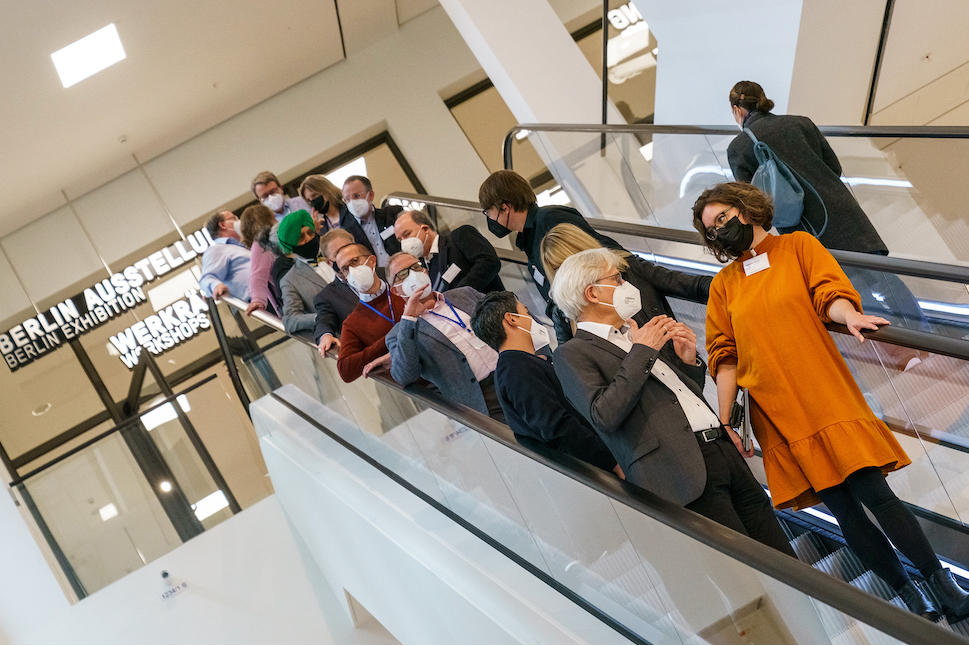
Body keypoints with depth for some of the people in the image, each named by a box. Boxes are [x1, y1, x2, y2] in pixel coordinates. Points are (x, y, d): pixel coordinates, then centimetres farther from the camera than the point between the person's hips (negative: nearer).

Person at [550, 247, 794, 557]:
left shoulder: (636, 336, 25)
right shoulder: (572, 354, 0)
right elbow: (604, 416, -16)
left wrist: (688, 361, 10)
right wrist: (642, 352, -9)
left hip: (724, 450, 8)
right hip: (683, 472, -8)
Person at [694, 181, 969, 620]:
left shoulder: (798, 246, 10)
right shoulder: (723, 285, 14)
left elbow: (829, 292, -6)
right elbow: (726, 358, 10)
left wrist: (848, 315, -29)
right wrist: (723, 423, 3)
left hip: (828, 396, -2)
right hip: (776, 414, 2)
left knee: (872, 491, -11)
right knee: (842, 509, -1)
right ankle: (910, 596, 11)